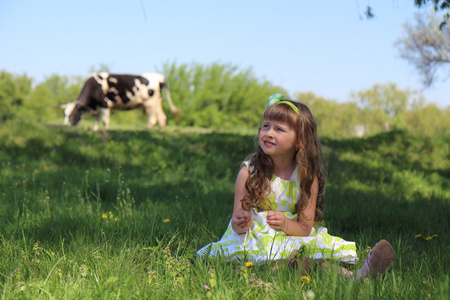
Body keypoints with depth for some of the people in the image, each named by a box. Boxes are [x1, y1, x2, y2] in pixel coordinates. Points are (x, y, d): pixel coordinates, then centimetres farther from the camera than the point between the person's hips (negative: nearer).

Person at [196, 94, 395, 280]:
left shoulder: (307, 176, -2)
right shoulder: (249, 172, -4)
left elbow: (305, 228, -4)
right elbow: (238, 222, -3)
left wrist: (285, 224, -26)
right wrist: (240, 224, -28)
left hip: (292, 237, 2)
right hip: (255, 238, -2)